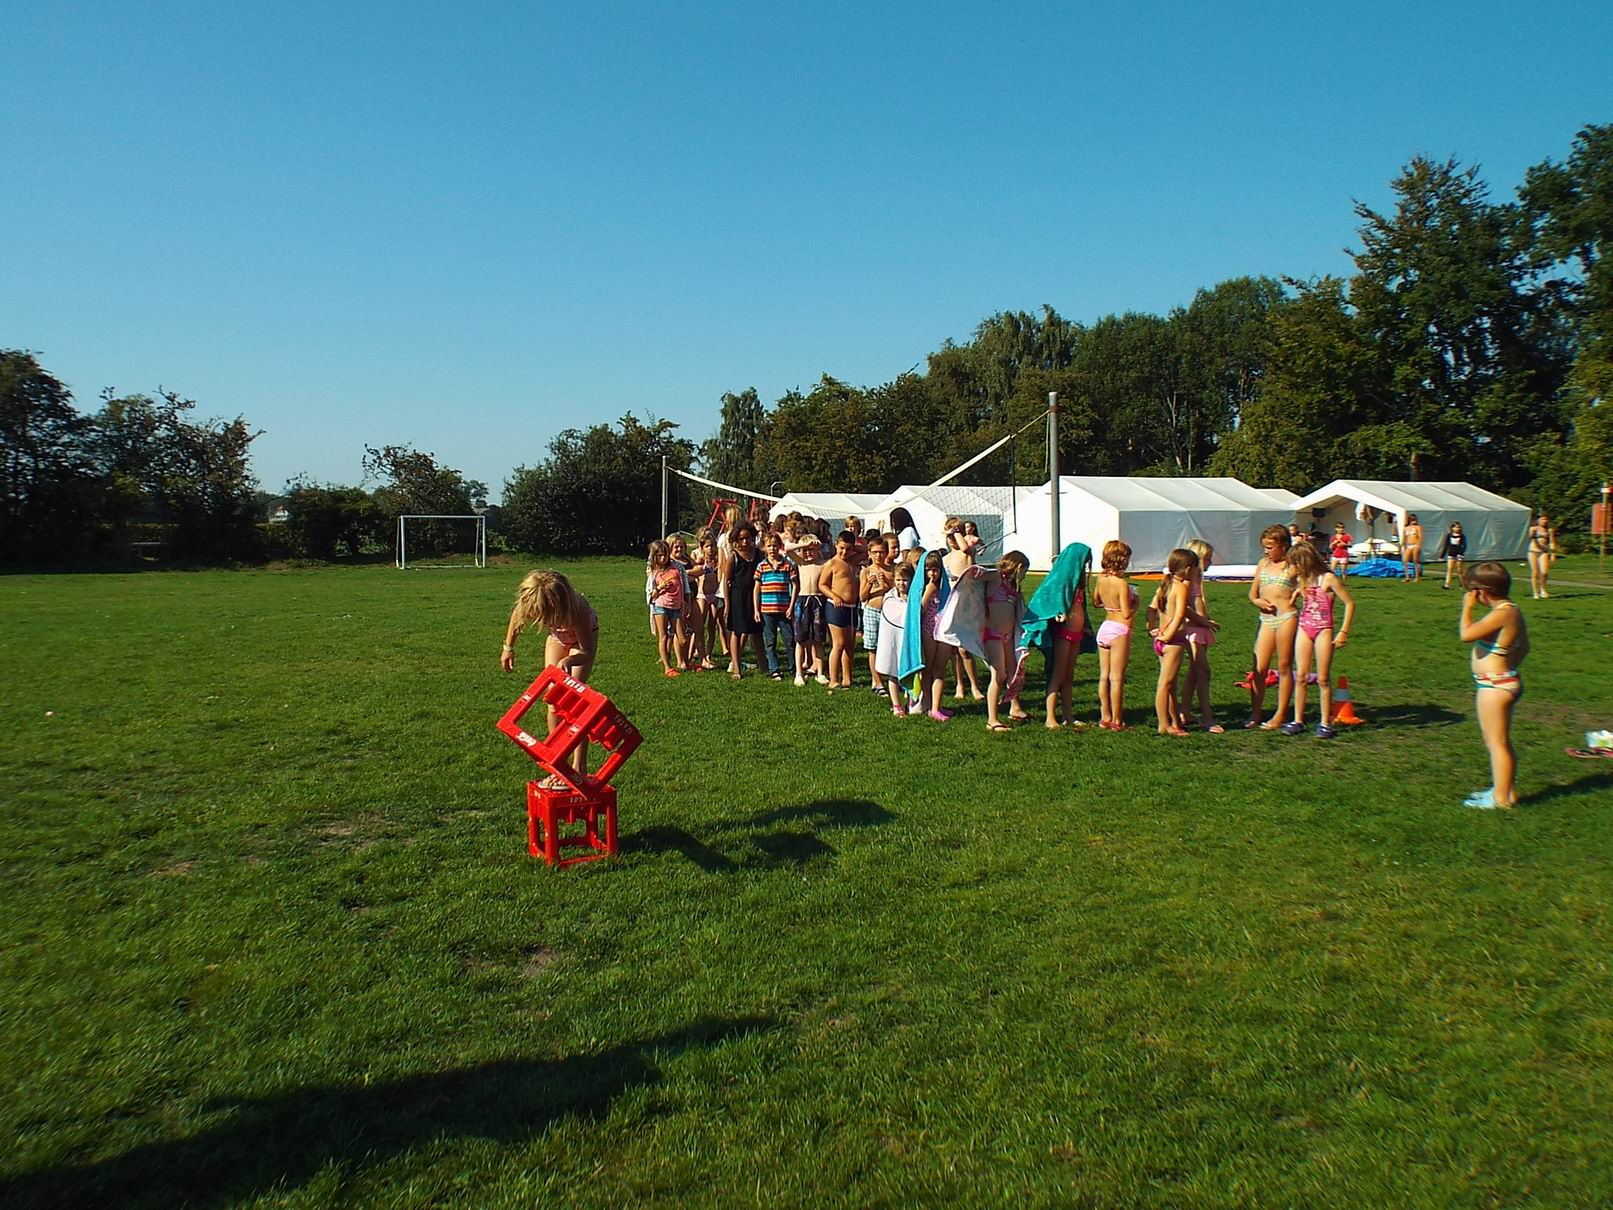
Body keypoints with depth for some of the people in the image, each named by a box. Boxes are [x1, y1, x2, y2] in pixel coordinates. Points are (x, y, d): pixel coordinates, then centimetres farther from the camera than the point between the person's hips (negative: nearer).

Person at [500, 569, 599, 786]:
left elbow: (588, 652, -37)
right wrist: (508, 647, 0)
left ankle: (579, 768, -15)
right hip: (557, 637, 4)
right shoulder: (528, 603, -33)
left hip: (583, 637, -4)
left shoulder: (577, 610, -44)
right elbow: (517, 617, -7)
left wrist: (569, 660, -56)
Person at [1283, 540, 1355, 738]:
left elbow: (1350, 603, -9)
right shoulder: (1302, 580, 9)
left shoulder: (1327, 578, -10)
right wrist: (1296, 593, 2)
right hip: (1304, 629, 6)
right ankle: (1298, 720, 8)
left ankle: (1325, 723, 6)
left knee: (1323, 679, -1)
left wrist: (1343, 632, -11)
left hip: (1323, 631, -6)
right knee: (1300, 676, 3)